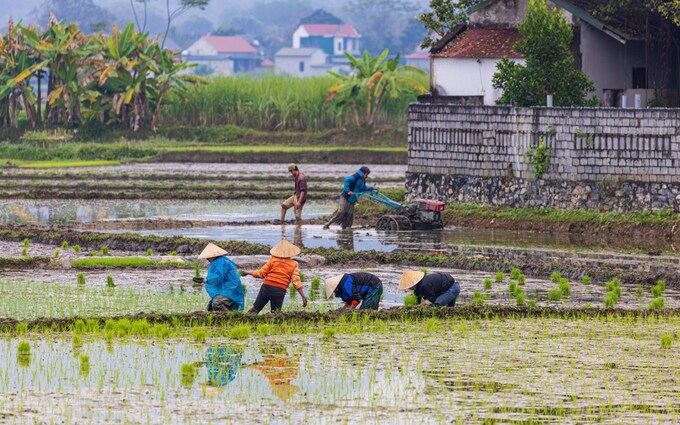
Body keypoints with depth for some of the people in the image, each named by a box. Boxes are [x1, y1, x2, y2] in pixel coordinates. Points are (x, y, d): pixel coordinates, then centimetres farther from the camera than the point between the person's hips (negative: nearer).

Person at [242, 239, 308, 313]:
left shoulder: (273, 259, 2)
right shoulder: (293, 265, 3)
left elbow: (261, 273, 2)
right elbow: (296, 282, -2)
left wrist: (248, 273, 17)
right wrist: (303, 296, 0)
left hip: (267, 287, 0)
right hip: (280, 291, 0)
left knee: (255, 309, 8)